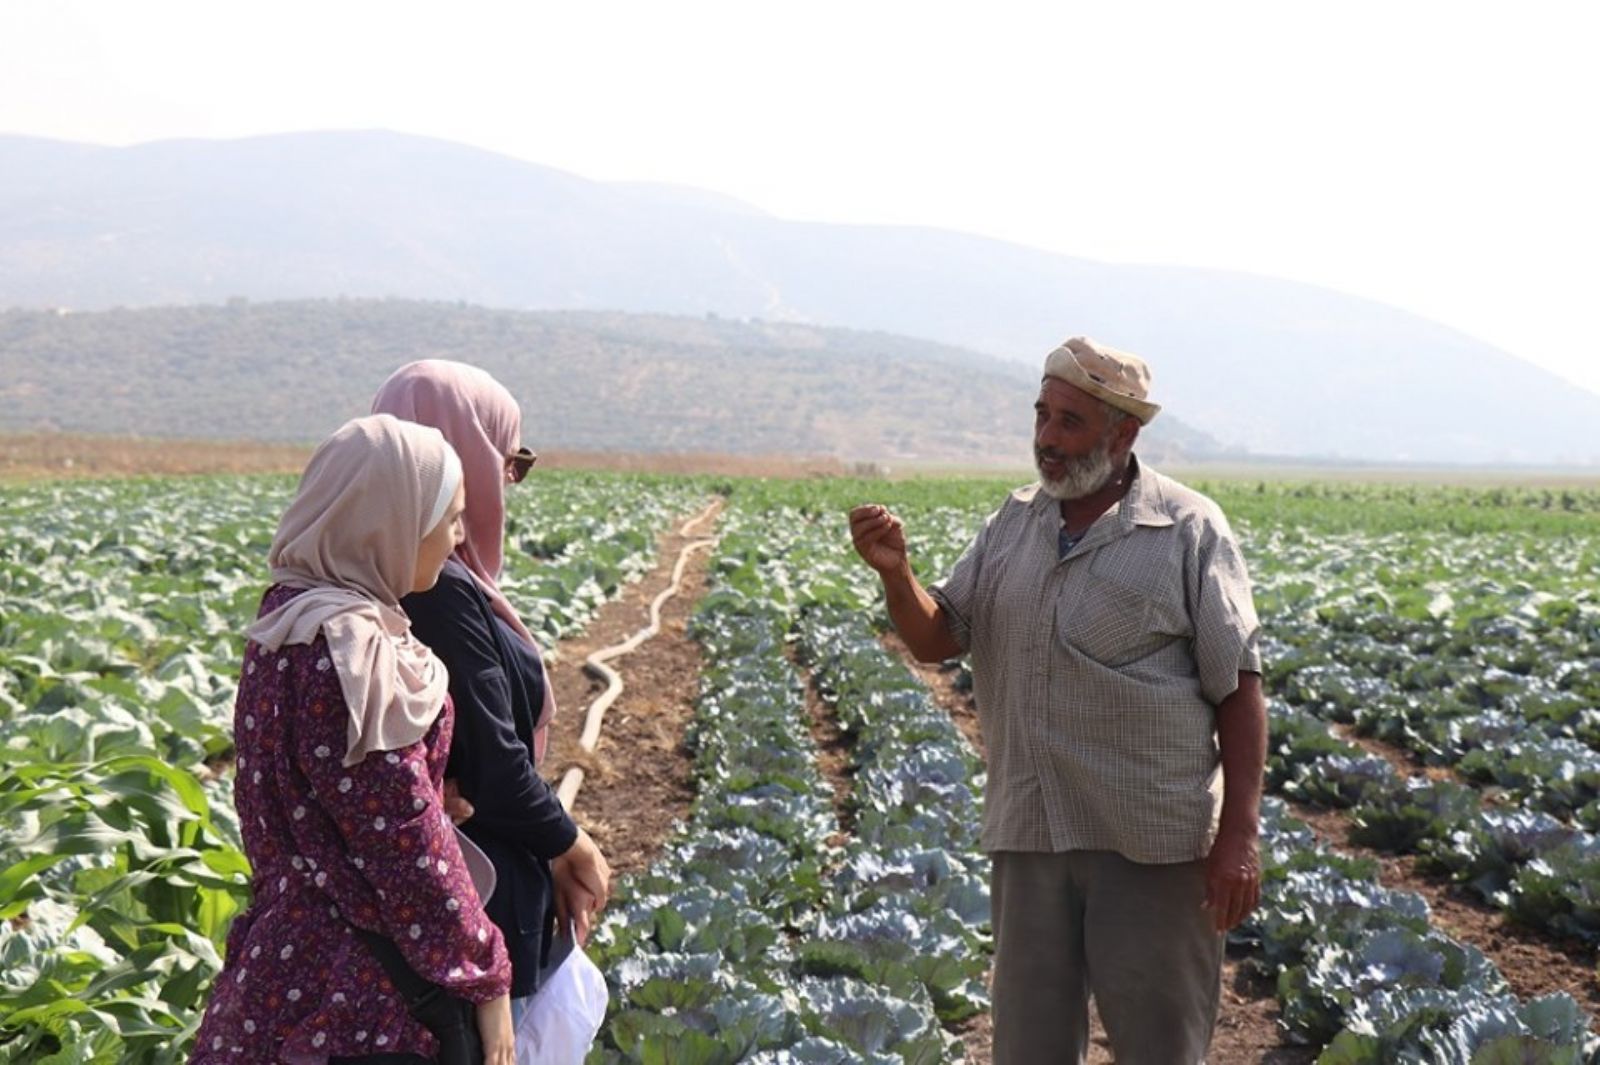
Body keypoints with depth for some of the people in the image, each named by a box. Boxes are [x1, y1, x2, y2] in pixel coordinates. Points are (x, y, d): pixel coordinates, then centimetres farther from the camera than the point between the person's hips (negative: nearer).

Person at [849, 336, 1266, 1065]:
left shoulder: (1188, 531, -7)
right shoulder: (1014, 524, 9)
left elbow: (1238, 689, -7)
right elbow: (935, 640, 9)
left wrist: (1239, 834, -12)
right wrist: (894, 573, -11)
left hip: (1150, 840, -5)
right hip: (1031, 833, 5)